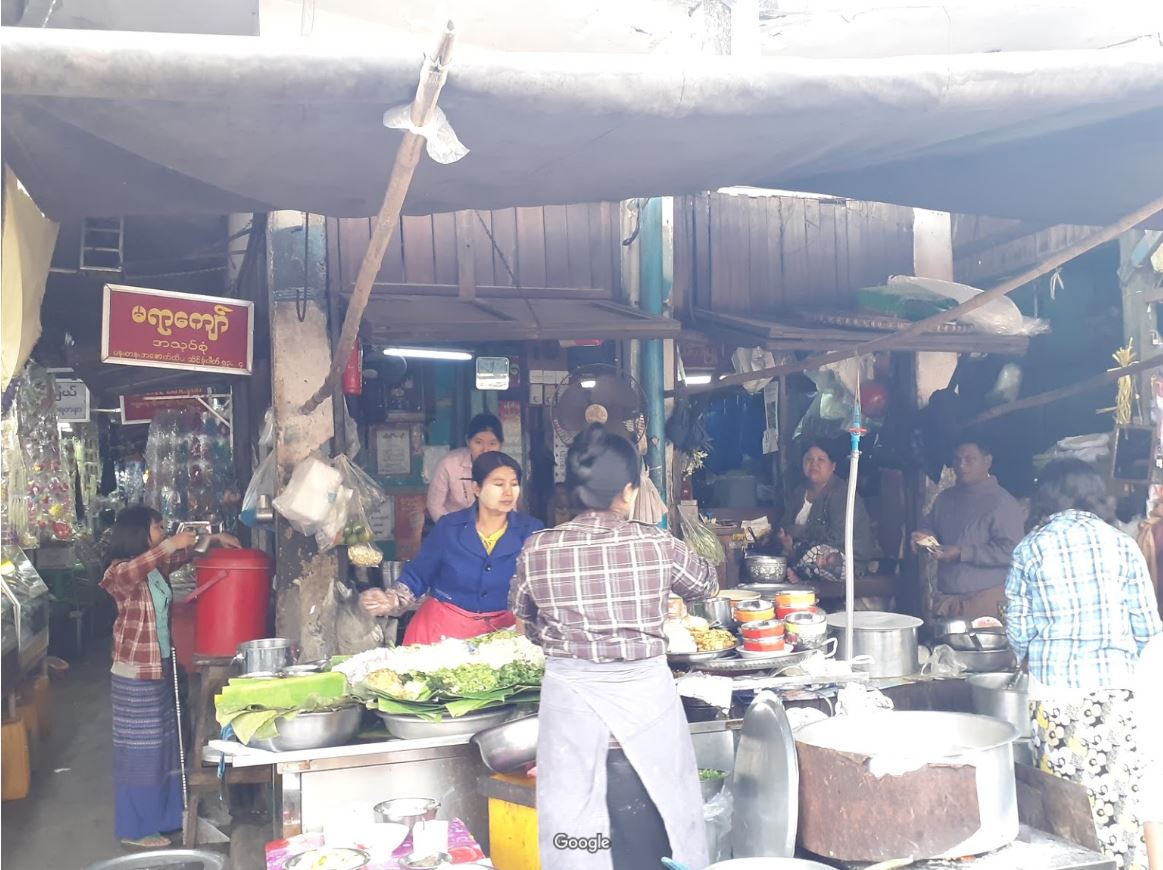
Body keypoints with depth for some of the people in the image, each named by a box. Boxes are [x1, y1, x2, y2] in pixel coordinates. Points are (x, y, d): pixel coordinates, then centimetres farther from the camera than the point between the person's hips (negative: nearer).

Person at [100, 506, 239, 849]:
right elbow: (129, 573, -41)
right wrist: (170, 544, -45)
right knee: (140, 749, 1)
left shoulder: (159, 566, 5)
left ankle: (162, 814, 30)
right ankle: (135, 828, 12)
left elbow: (184, 555, 24)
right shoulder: (120, 570, -17)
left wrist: (213, 539, 11)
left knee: (163, 743, 17)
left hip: (162, 666, 8)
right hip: (135, 673, -8)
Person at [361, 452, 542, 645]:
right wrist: (392, 601, -10)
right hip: (441, 625, 0)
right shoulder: (448, 527, 0)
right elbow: (417, 575, 5)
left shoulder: (531, 530, -1)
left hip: (502, 630, 0)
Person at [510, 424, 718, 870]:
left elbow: (524, 620, 8)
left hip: (571, 690, 0)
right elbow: (707, 582, 9)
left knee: (570, 812, 12)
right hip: (646, 686, 0)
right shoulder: (657, 544, -10)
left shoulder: (537, 550, -8)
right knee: (675, 799, 19)